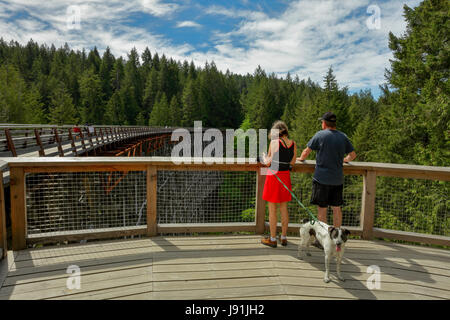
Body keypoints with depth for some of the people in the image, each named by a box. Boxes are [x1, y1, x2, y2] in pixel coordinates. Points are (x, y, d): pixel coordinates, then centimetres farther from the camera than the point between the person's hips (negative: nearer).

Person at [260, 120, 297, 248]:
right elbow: (292, 162, 11)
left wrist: (264, 157, 8)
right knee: (284, 208, 15)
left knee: (272, 210, 4)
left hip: (273, 175, -5)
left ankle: (272, 239, 12)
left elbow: (268, 163, -12)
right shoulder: (293, 144, 2)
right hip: (286, 176, 6)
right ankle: (284, 237, 24)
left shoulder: (274, 142, -13)